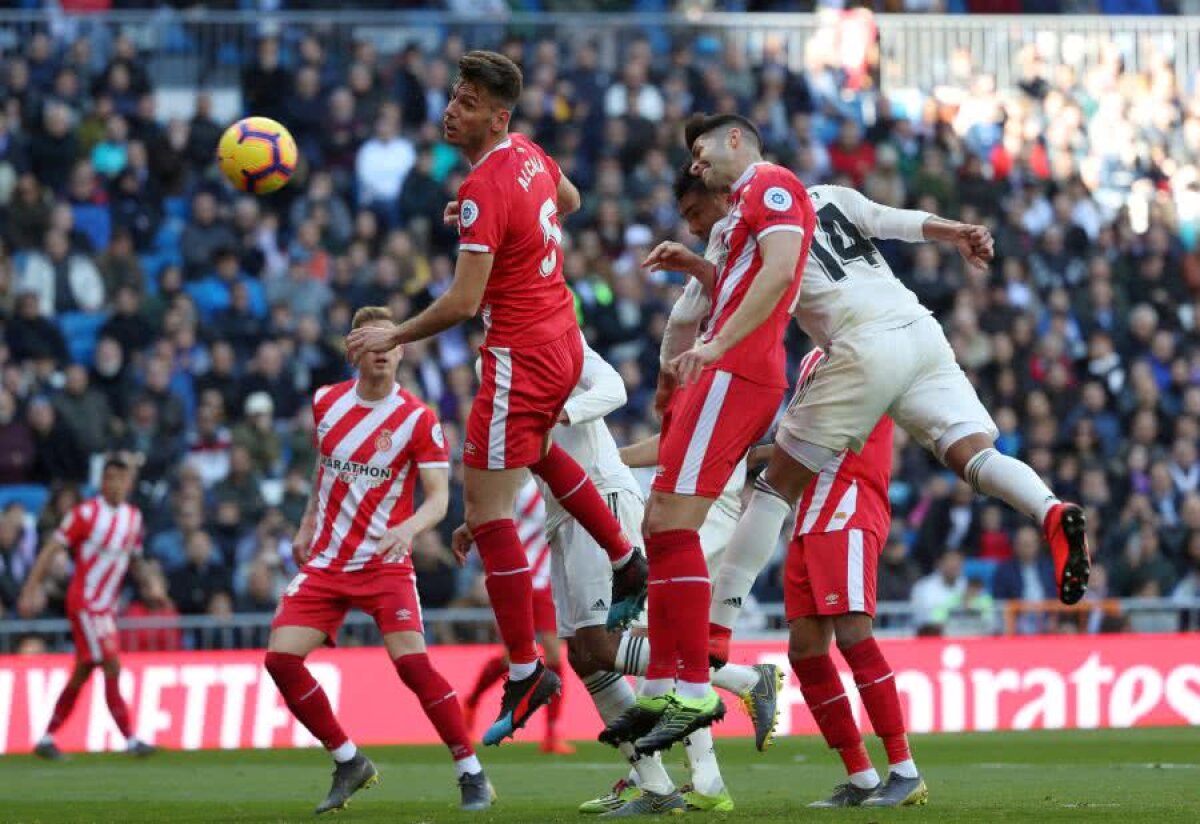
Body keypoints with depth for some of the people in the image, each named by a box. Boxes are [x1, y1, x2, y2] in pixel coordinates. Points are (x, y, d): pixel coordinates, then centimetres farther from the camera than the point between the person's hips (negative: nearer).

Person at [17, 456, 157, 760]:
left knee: (82, 674, 10)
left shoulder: (133, 516, 7)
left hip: (107, 606, 7)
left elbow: (134, 559, 21)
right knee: (112, 666, -13)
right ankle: (131, 740, -13)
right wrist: (30, 589, -18)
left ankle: (47, 740, 19)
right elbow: (51, 550, -11)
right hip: (84, 603, -7)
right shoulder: (86, 513, -11)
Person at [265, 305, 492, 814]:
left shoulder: (418, 419, -9)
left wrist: (408, 528, -33)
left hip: (385, 562, -4)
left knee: (413, 663, -21)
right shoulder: (327, 403, 4)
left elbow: (439, 498, -14)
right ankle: (348, 763, 7)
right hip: (325, 562, 5)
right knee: (281, 659, -10)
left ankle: (472, 774, -8)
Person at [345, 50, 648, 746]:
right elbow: (570, 200, 27)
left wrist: (392, 337, -13)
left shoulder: (485, 189, -23)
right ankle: (628, 563, 43)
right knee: (535, 447, 38)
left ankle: (525, 673, -5)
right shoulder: (530, 156, 3)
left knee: (488, 509, -6)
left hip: (521, 355, -10)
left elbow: (462, 303, -25)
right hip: (564, 339, 10)